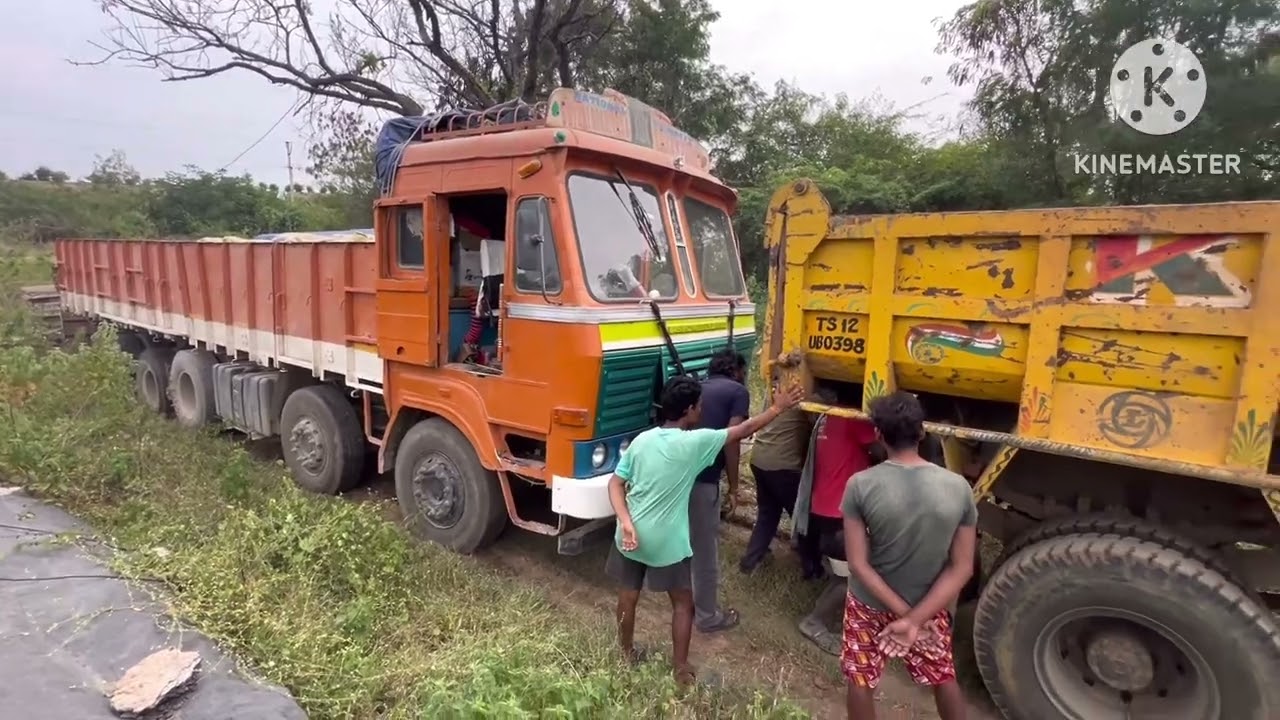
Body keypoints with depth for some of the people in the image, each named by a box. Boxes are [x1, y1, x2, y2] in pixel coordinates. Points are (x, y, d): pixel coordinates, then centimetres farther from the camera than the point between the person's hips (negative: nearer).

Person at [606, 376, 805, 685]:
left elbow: (616, 483, -5)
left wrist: (626, 523, -9)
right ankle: (681, 667, 26)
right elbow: (743, 430, -4)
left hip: (632, 535, 5)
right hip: (668, 542, -4)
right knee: (683, 602, 17)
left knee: (628, 595, 22)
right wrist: (777, 408, 7)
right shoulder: (696, 442, -15)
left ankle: (627, 653, 40)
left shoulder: (642, 440, -3)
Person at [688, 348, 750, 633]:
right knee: (706, 548, 9)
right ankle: (707, 615, 25)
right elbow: (731, 440, -8)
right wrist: (733, 487, 0)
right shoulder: (738, 392, 2)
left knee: (685, 542, 24)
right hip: (702, 479, -7)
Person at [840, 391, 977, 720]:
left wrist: (905, 613, -13)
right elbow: (961, 568, -14)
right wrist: (916, 618, -17)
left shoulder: (861, 485, -23)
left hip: (869, 604, -2)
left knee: (861, 681, 21)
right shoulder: (958, 487, -16)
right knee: (943, 677, 28)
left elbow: (858, 564, -20)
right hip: (929, 606, 2)